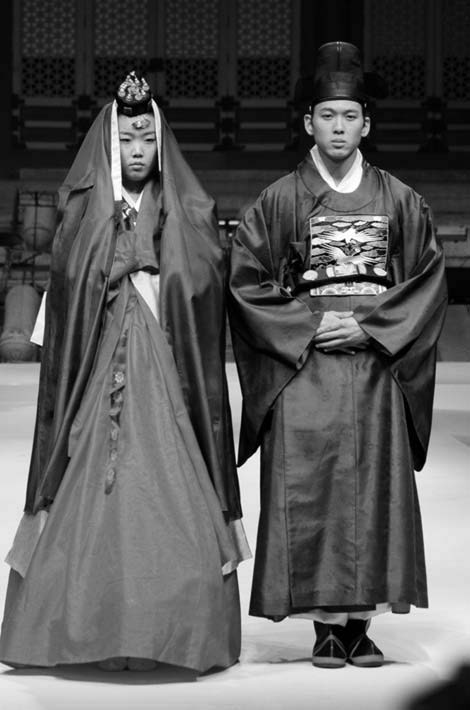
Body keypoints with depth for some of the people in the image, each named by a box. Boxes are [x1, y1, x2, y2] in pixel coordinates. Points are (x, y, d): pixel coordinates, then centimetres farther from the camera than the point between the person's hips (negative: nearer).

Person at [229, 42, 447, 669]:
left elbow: (429, 281, 5)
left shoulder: (399, 201, 8)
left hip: (377, 365, 1)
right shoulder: (279, 201, 4)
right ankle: (326, 625, 0)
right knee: (309, 493, -5)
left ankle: (361, 621, 5)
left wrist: (369, 326, -7)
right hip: (302, 369, -1)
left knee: (375, 491, -1)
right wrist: (311, 325, -8)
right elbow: (245, 283, 2)